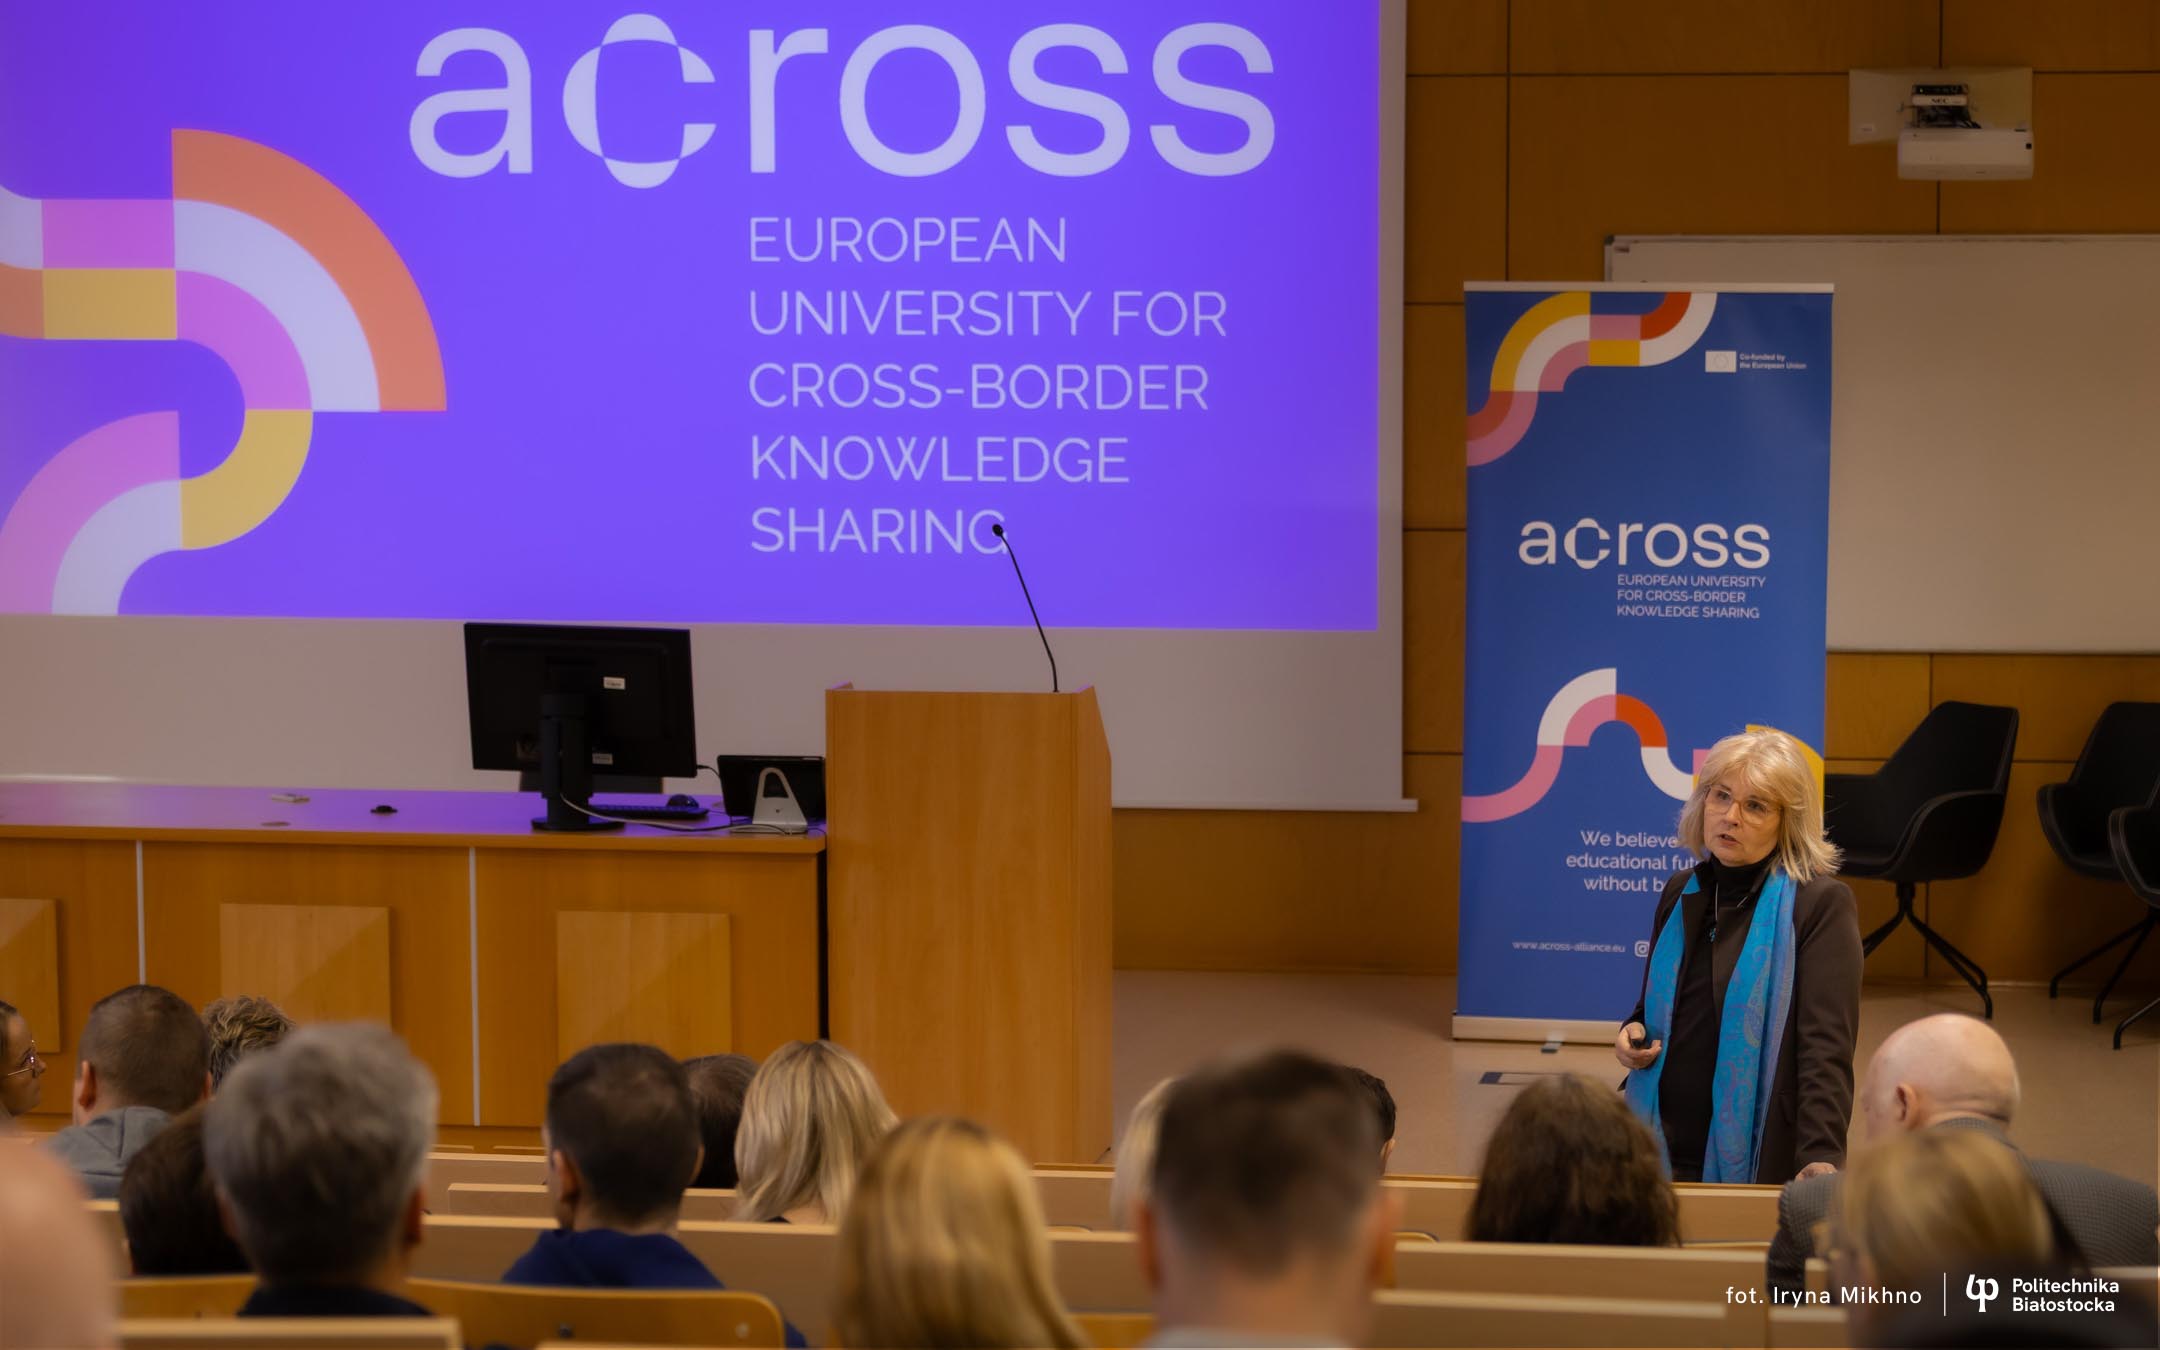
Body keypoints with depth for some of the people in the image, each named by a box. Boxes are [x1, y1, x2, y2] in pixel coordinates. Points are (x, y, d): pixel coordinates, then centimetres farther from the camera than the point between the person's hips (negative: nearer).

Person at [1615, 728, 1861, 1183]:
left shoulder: (1821, 904, -10)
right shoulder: (1681, 894, 9)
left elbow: (1827, 1046, -18)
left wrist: (1821, 1158, -30)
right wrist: (1635, 1033, 1)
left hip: (1758, 1162, -5)